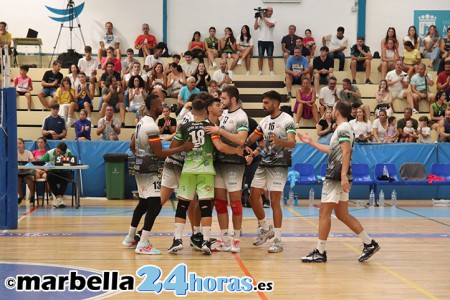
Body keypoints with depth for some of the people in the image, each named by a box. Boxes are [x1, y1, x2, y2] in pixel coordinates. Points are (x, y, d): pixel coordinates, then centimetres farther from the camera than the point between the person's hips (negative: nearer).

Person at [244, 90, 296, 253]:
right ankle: (266, 229, 25)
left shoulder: (287, 120, -11)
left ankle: (277, 240, -2)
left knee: (275, 201, -8)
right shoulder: (264, 121, 11)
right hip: (263, 165, 7)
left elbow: (292, 143, -23)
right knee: (253, 198, 6)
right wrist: (252, 154, 5)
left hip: (279, 166, -7)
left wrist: (279, 142, -42)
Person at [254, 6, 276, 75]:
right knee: (260, 56, 1)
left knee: (270, 57, -1)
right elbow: (255, 28, -1)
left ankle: (271, 71, 2)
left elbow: (270, 25, -17)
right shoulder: (260, 19, 7)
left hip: (269, 41, -1)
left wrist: (263, 17, -11)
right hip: (261, 40, 1)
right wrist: (256, 18, -6)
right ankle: (260, 71, 7)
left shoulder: (273, 20, 4)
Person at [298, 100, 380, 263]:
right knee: (342, 214, 12)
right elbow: (332, 150, 32)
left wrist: (343, 176, -29)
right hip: (338, 177, 10)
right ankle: (369, 243, 12)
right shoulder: (343, 129, 19)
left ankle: (320, 252, -1)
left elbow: (346, 152, -21)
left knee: (324, 212, -5)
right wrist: (311, 142, 36)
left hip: (336, 177, -10)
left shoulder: (343, 129, -11)